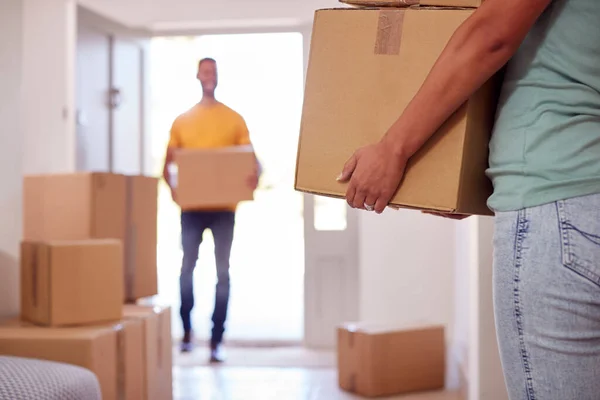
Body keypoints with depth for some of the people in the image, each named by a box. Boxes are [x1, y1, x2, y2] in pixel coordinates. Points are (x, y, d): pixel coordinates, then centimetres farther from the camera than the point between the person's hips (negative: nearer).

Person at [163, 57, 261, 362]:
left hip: (224, 207, -1)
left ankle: (216, 341, 4)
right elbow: (167, 164, 9)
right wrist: (171, 186, -12)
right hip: (192, 207, 1)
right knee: (187, 268, 7)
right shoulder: (182, 121, 8)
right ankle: (186, 331, 25)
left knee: (223, 272, -1)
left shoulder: (235, 120, 4)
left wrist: (255, 175, -22)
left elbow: (252, 160, 2)